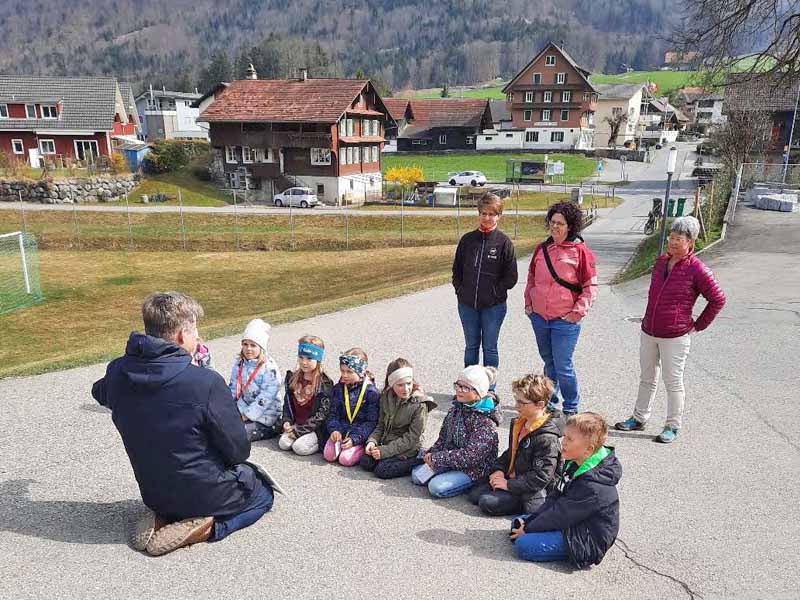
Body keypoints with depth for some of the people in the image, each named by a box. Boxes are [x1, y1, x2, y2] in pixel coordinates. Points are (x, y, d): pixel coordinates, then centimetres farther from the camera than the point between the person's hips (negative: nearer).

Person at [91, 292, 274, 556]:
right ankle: (203, 529, -3)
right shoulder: (206, 382, -30)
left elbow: (100, 393, 16)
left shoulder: (117, 373, -13)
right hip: (206, 493, -6)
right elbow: (238, 452, -18)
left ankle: (162, 518, 9)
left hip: (153, 493, 6)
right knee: (263, 495, 23)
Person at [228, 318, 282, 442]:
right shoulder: (238, 364, 5)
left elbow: (266, 397, -18)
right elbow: (234, 389, 6)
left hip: (264, 417, -7)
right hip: (244, 411, 7)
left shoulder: (269, 368, -15)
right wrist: (242, 411, -8)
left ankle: (269, 431, -5)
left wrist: (247, 415, -17)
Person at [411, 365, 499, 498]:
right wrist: (430, 454, -9)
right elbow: (443, 438, 10)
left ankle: (469, 483, 0)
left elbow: (471, 455, -28)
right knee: (416, 475, 1)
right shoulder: (456, 409, 2)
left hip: (473, 469, -7)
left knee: (437, 487, -22)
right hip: (451, 461, 8)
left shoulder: (485, 421, -23)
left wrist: (437, 458, -24)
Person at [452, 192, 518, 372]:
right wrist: (460, 290, 1)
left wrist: (494, 291, -10)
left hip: (494, 306, -3)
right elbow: (457, 269, 10)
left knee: (490, 348, 7)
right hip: (467, 305, 3)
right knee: (471, 346, 14)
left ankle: (490, 385, 18)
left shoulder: (504, 242, -6)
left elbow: (510, 277, -4)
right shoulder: (467, 239, 3)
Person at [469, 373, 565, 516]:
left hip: (533, 492, -9)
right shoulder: (519, 424, 5)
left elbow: (541, 477, -25)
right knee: (474, 494, 1)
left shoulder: (547, 438, -24)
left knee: (487, 503, -20)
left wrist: (509, 485, -21)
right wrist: (499, 470, 0)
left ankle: (526, 505, -2)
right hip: (512, 478, 9)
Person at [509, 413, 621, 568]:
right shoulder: (576, 464, 0)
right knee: (517, 523, 9)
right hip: (570, 522, 9)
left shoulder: (592, 486, -30)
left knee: (523, 545, -20)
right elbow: (554, 498, 5)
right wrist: (528, 521, -4)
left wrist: (528, 529, -14)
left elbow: (561, 514, -24)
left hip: (587, 540, -9)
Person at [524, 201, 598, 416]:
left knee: (563, 366, -4)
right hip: (539, 317, 5)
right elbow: (531, 278, 19)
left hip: (565, 320, -5)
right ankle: (549, 399, 34)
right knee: (549, 362, 18)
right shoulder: (542, 249, 7)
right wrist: (528, 303, 11)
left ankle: (571, 408, 15)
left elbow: (590, 287, -6)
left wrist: (577, 313, -10)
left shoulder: (581, 251, -8)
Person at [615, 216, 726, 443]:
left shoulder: (697, 270, -13)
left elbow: (718, 300, -6)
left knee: (673, 382, 5)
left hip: (675, 337, -6)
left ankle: (673, 426, 19)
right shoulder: (660, 262, 6)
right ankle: (639, 418, 28)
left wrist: (697, 326, -4)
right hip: (648, 332, 6)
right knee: (647, 378, 16)